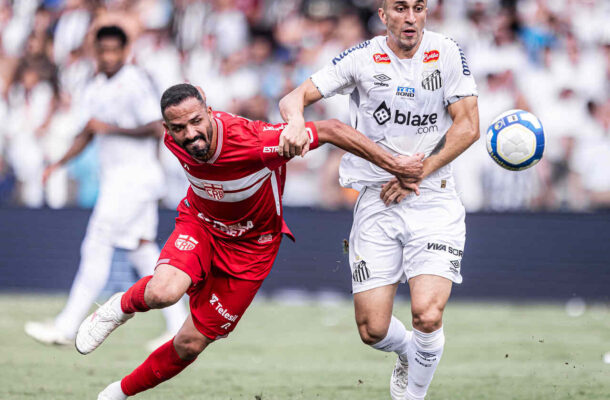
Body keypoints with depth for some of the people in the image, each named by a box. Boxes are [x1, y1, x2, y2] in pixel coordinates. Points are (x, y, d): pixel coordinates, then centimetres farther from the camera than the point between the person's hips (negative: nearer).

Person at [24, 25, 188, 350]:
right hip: (115, 177, 9)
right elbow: (87, 134, 16)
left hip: (136, 174, -9)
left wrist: (110, 128, -17)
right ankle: (179, 326, 9)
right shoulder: (94, 90, 14)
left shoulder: (135, 83, -11)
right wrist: (59, 163, 2)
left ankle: (66, 327, -8)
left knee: (97, 247, -9)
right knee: (142, 252, 7)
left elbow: (156, 129, -16)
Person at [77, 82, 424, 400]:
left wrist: (393, 165, -29)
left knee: (191, 344, 2)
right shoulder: (175, 141, -21)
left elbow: (331, 130, -31)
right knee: (162, 292, -32)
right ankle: (123, 306, 4)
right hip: (200, 225, 2)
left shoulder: (252, 141, -37)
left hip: (250, 246, -2)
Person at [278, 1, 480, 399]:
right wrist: (296, 120, -27)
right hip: (377, 201, 1)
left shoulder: (447, 53, -1)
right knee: (373, 330, -3)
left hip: (434, 199, -1)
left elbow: (468, 126, -2)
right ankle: (407, 354, 34)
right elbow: (295, 97, -3)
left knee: (427, 316, -19)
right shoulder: (362, 59, -2)